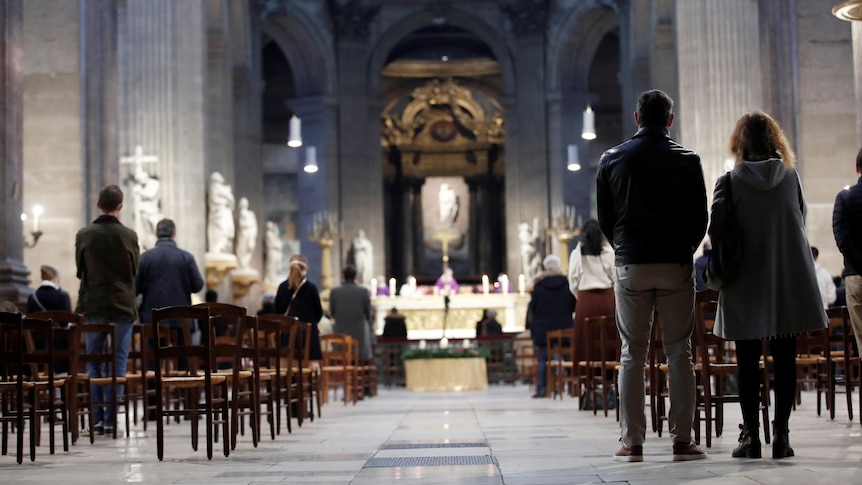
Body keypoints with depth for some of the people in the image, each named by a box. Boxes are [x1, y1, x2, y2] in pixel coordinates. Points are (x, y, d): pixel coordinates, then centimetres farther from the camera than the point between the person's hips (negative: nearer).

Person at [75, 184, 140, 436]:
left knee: (94, 363, 8)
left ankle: (97, 419, 5)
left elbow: (80, 271, 9)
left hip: (93, 305, 1)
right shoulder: (128, 235, -5)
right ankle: (111, 420, -1)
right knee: (118, 362, 2)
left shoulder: (84, 235, -3)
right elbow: (135, 271, 7)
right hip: (122, 305, -1)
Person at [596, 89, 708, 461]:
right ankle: (682, 441, 2)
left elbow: (604, 218, 7)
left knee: (632, 355, 4)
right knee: (679, 353, 3)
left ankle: (632, 443, 3)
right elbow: (700, 218, 3)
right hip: (677, 264, -1)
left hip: (630, 264, 1)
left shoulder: (612, 159, 3)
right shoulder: (687, 160, 0)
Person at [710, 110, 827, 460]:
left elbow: (716, 231, -9)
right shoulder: (791, 177, 0)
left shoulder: (730, 181, -8)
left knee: (748, 361, 4)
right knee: (785, 359, 6)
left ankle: (751, 436, 4)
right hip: (790, 283, 2)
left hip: (746, 286, -2)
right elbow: (800, 222, 10)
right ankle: (781, 435, 5)